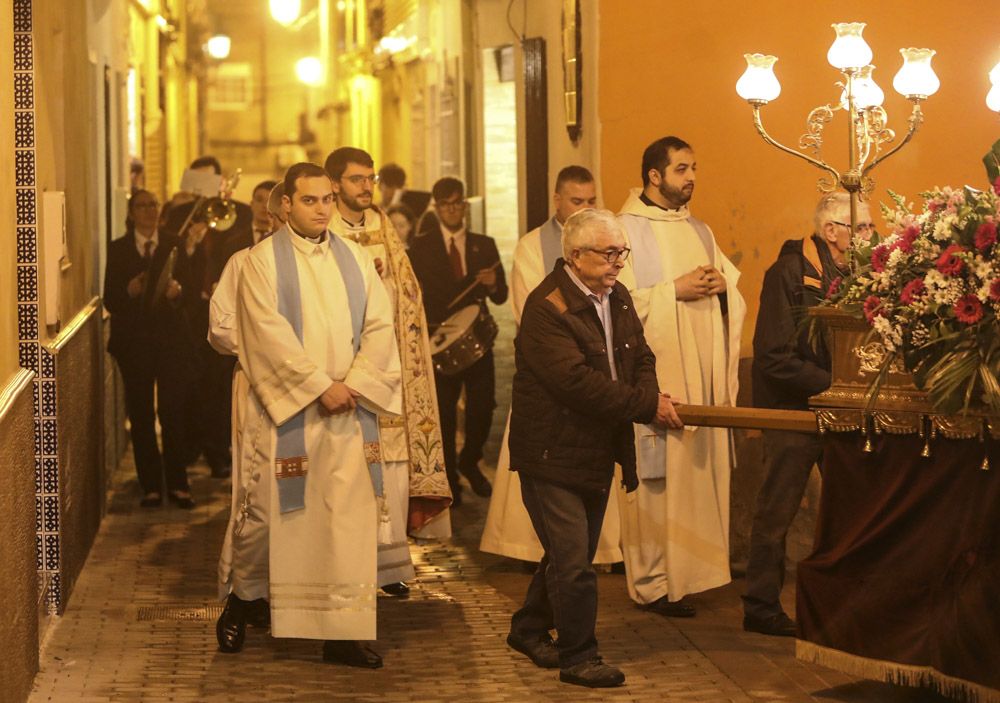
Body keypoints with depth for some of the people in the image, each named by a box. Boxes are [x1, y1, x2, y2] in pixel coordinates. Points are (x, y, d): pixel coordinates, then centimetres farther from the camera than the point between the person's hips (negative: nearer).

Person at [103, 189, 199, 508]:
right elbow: (110, 300, 2)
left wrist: (178, 290, -18)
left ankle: (178, 485, 2)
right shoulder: (118, 250, 6)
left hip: (171, 338, 0)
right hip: (134, 341, 0)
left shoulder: (174, 246, 9)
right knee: (141, 414, 2)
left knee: (173, 411, -4)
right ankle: (151, 486, 8)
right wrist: (128, 291, -18)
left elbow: (190, 287, 3)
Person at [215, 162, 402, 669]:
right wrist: (320, 385, -16)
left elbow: (379, 325, 5)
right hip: (285, 409, -4)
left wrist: (355, 383, -10)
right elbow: (270, 333, -12)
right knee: (266, 510, 2)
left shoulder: (354, 258, 11)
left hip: (347, 412, 4)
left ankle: (343, 633, 5)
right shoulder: (263, 260, -2)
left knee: (349, 516, 1)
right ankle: (239, 599, 27)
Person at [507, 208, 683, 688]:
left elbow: (641, 357, 10)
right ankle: (578, 657, 5)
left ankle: (529, 630, 36)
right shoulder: (547, 307, -20)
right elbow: (577, 380, -27)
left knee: (569, 553, 18)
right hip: (553, 454, -9)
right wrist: (647, 406, -23)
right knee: (574, 561, -6)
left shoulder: (617, 297, 8)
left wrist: (647, 397, -14)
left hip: (598, 453, 9)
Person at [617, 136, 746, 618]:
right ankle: (653, 582, -1)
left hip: (703, 370, 7)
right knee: (658, 474, -7)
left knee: (702, 466, 5)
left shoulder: (698, 230, 17)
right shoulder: (628, 229, -4)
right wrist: (675, 290, -15)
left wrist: (720, 283, -2)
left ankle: (693, 568, 13)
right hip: (657, 372, -6)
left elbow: (733, 290, 20)